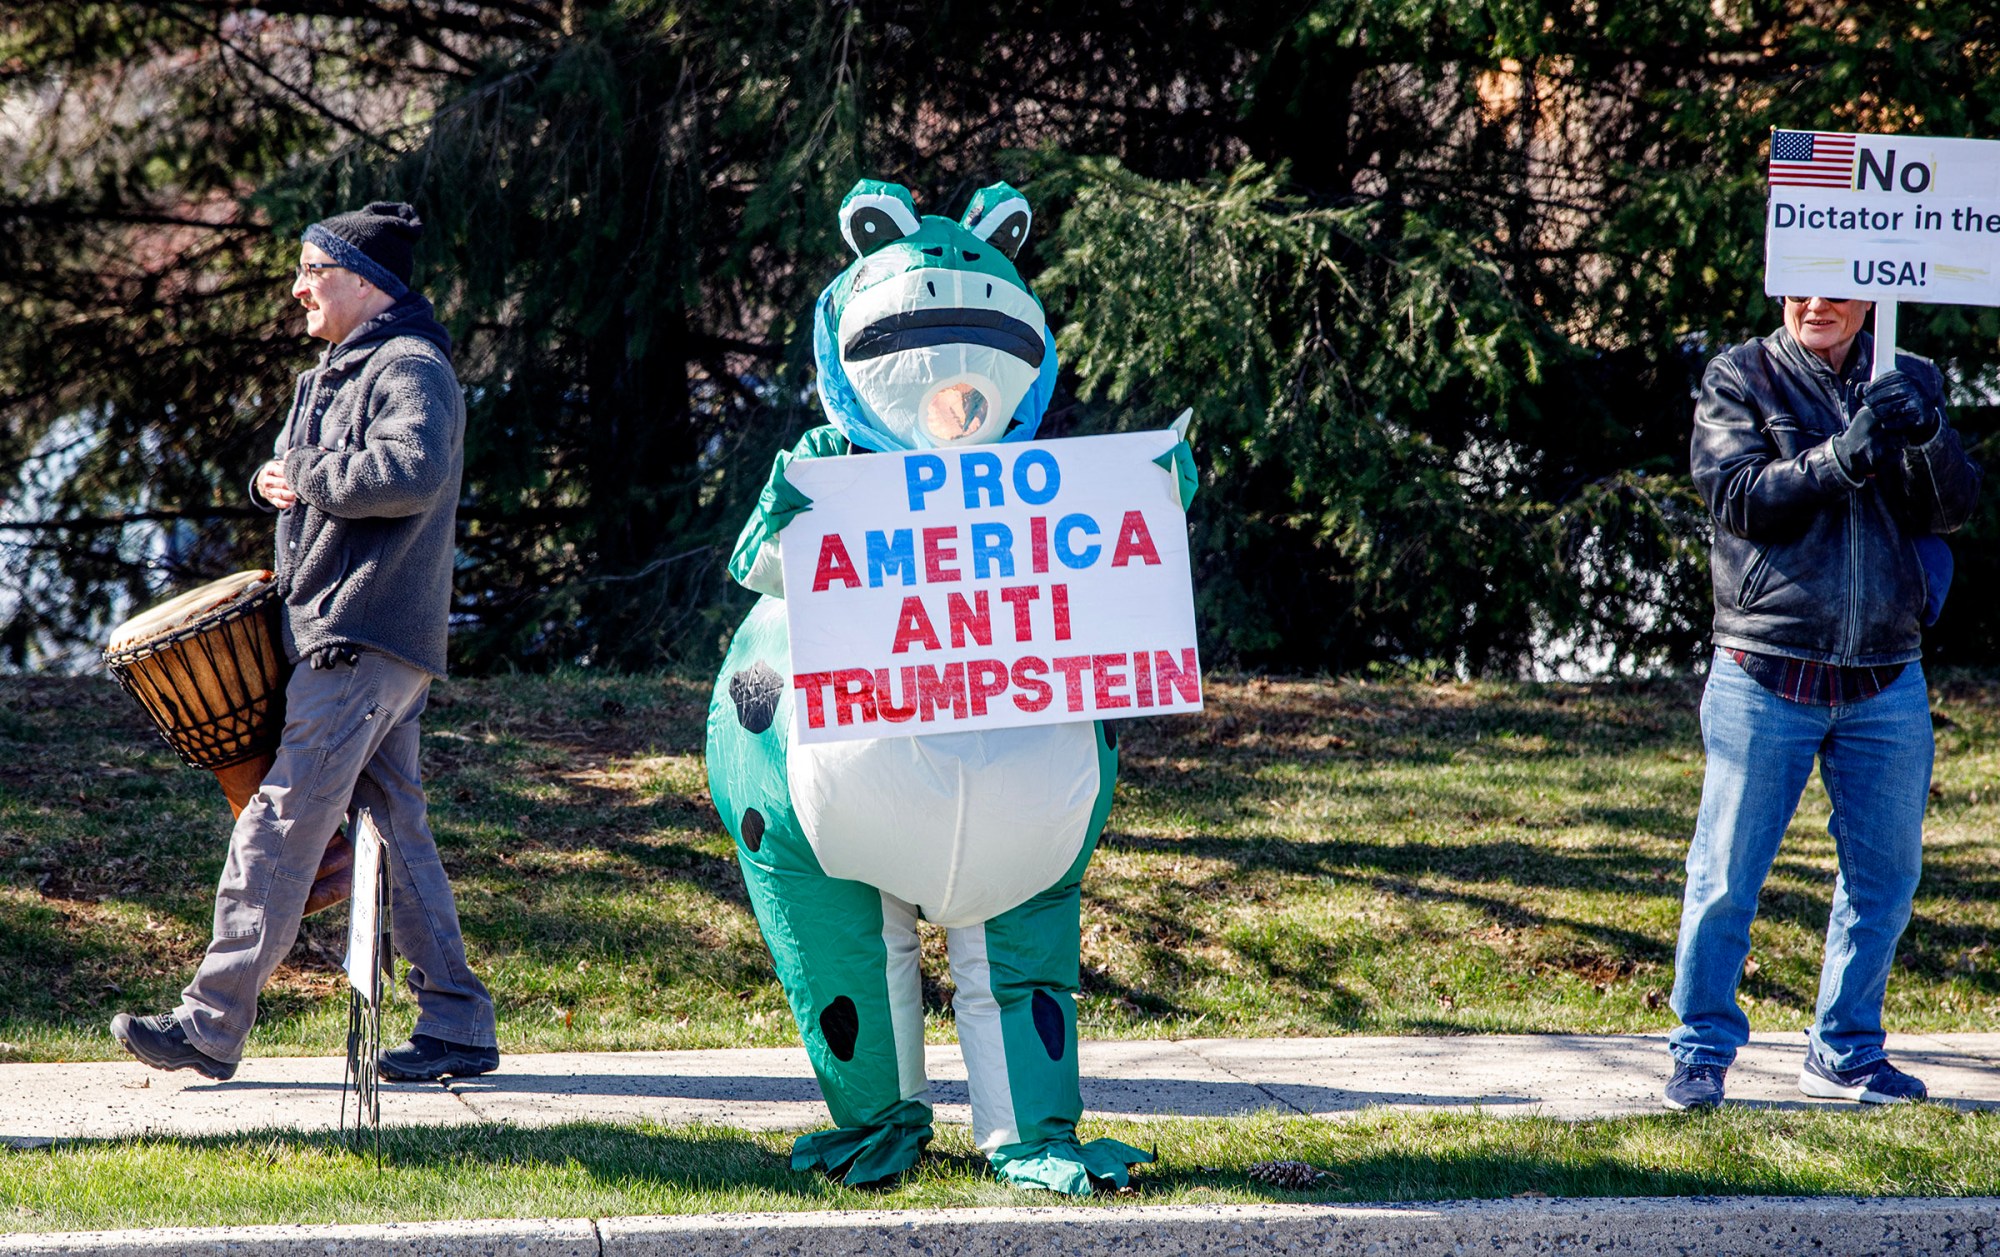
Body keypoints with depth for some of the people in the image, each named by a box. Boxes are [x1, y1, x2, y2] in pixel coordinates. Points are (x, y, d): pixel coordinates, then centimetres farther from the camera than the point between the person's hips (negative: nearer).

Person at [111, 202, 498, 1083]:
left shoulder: (410, 371, -10)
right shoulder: (342, 373, 22)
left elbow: (412, 472, -27)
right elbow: (294, 470, 30)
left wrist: (310, 481, -14)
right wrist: (275, 482, 6)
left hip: (362, 642, -11)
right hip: (349, 637, 11)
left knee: (282, 821, -11)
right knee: (393, 827, 9)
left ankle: (211, 1024, -12)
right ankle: (457, 1025, 10)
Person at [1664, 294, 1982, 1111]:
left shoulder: (1911, 384, 9)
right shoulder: (1738, 383, 1)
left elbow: (1954, 509, 0)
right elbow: (1738, 496, -12)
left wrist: (1927, 437, -19)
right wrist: (1841, 459, -24)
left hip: (1885, 684, 3)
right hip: (1766, 680, -3)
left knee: (1884, 876, 9)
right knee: (1726, 877, -2)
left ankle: (1847, 1052, 23)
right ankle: (1702, 1052, 11)